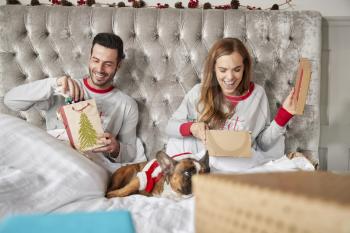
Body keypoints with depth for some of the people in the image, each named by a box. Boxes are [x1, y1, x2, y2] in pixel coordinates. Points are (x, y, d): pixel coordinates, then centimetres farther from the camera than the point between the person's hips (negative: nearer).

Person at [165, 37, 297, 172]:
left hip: (240, 167, 1)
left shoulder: (257, 94, -3)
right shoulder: (199, 92, -4)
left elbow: (263, 143, 2)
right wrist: (191, 128, -18)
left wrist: (284, 115, -11)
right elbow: (170, 126, 2)